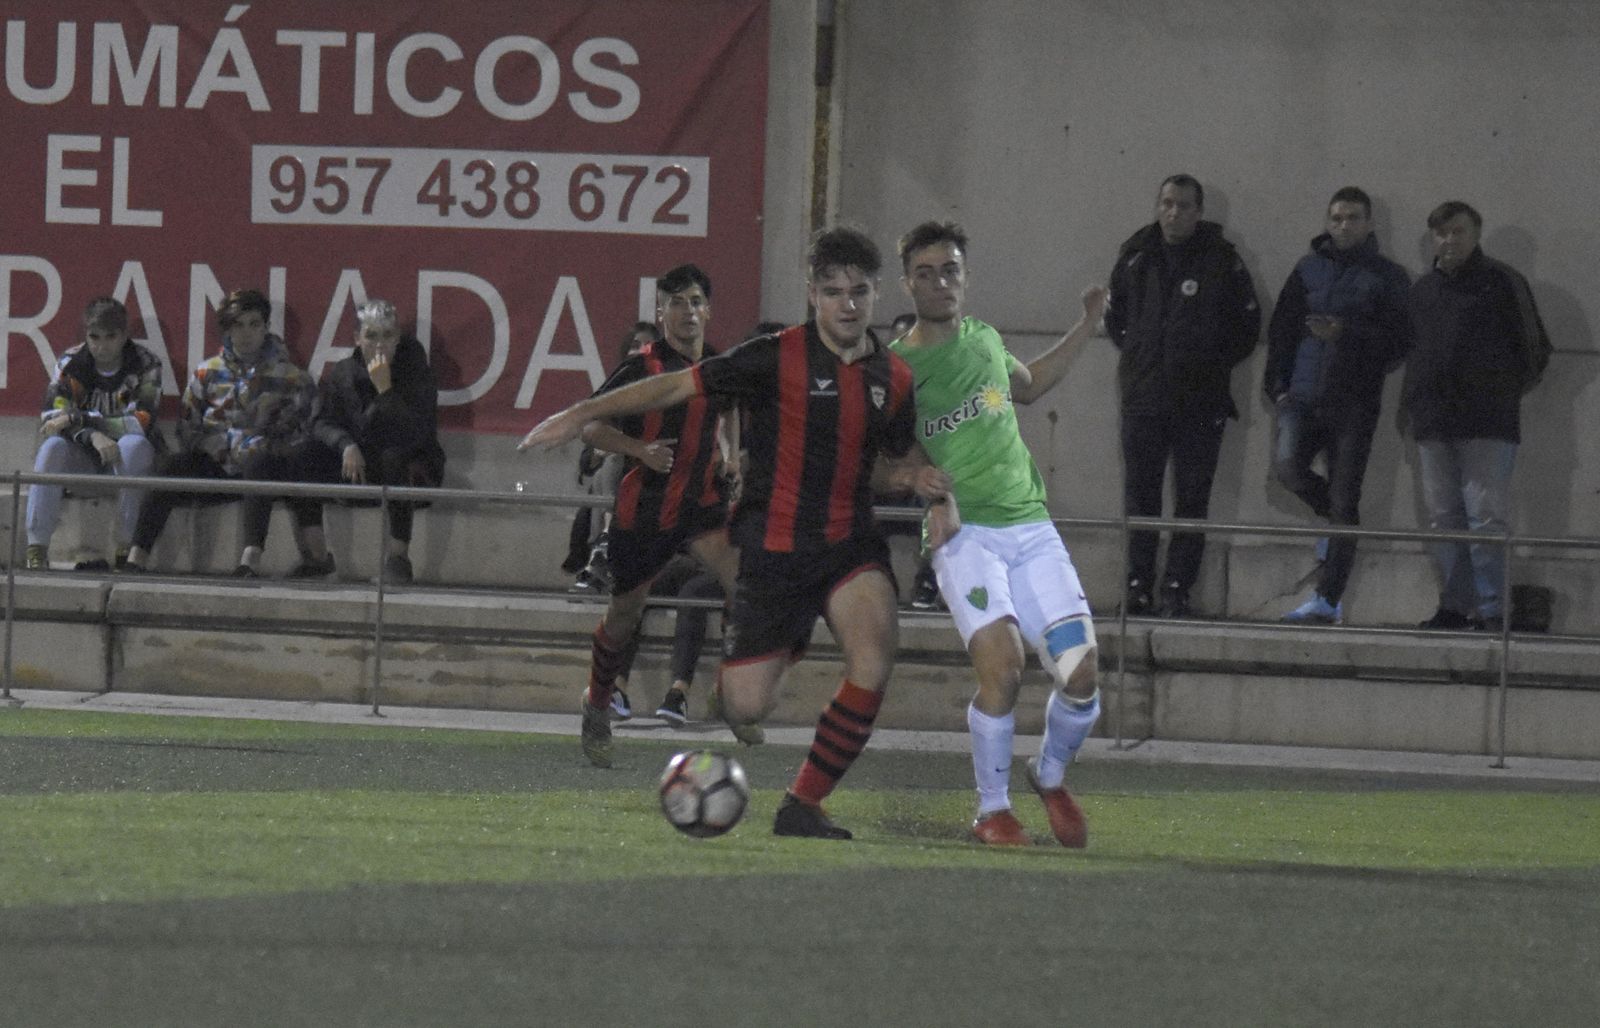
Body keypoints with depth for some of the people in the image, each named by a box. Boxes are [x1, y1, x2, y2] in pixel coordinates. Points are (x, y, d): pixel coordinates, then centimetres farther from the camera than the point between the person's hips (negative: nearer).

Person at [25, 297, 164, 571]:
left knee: (134, 445, -35)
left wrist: (77, 419, -24)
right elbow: (52, 417, -12)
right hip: (83, 457, 2)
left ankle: (126, 547, -34)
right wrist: (93, 436, -32)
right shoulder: (71, 363, -1)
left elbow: (142, 423, -20)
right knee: (52, 448, -29)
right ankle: (37, 546, -32)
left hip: (127, 457, -2)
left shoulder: (145, 365, -8)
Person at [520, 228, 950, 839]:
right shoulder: (778, 358, -8)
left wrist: (913, 479, 0)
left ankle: (803, 806, -12)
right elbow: (679, 387, -4)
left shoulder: (893, 378, 6)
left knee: (874, 651, -27)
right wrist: (581, 415, -8)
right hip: (773, 551, -3)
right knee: (744, 709, -7)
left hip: (848, 545, 3)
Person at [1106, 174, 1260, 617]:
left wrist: (1214, 364, 4)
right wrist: (1136, 354, 13)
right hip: (1142, 397, 2)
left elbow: (1247, 326, 7)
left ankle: (1177, 588, -1)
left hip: (1201, 402, -2)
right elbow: (1115, 316, 22)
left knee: (1192, 497, -3)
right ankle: (1139, 584, 7)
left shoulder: (1221, 260, 0)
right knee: (1140, 495, 2)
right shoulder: (1135, 257, 8)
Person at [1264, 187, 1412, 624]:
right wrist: (1278, 385, 5)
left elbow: (1399, 340, -3)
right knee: (1288, 466, -21)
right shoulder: (1309, 270, 14)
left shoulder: (1387, 277, 6)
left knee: (1344, 502, -4)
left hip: (1354, 403, -2)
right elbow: (1281, 327, 15)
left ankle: (1328, 600, 0)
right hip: (1303, 397, 2)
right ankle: (1333, 516, 12)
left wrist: (1344, 332, -15)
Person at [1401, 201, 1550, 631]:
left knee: (1486, 515, -11)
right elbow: (1409, 350, 25)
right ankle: (1455, 605, 10)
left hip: (1487, 422, -6)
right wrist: (1413, 400, 13)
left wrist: (1507, 392, 0)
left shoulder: (1501, 283, 3)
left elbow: (1535, 349, 4)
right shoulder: (1422, 290, 18)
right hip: (1434, 425, 6)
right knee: (1444, 517, 5)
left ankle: (1490, 608, -12)